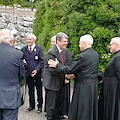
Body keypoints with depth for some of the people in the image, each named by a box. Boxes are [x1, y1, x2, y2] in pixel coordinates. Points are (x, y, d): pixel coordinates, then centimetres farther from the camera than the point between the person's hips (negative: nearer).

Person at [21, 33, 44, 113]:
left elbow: (41, 61, -6)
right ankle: (32, 105, 25)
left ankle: (40, 106, 18)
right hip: (28, 73, 3)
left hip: (37, 73, -3)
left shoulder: (39, 49, -2)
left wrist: (36, 70, -17)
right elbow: (21, 59, 12)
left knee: (39, 90, 6)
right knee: (31, 90, 12)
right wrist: (23, 62, -10)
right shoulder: (23, 49, 8)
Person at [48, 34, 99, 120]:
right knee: (91, 109, 18)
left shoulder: (83, 56, -20)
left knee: (82, 110, 3)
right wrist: (75, 74, 16)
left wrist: (57, 65, -2)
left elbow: (70, 69, -14)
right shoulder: (96, 54, 6)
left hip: (84, 87, -8)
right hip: (94, 85, 8)